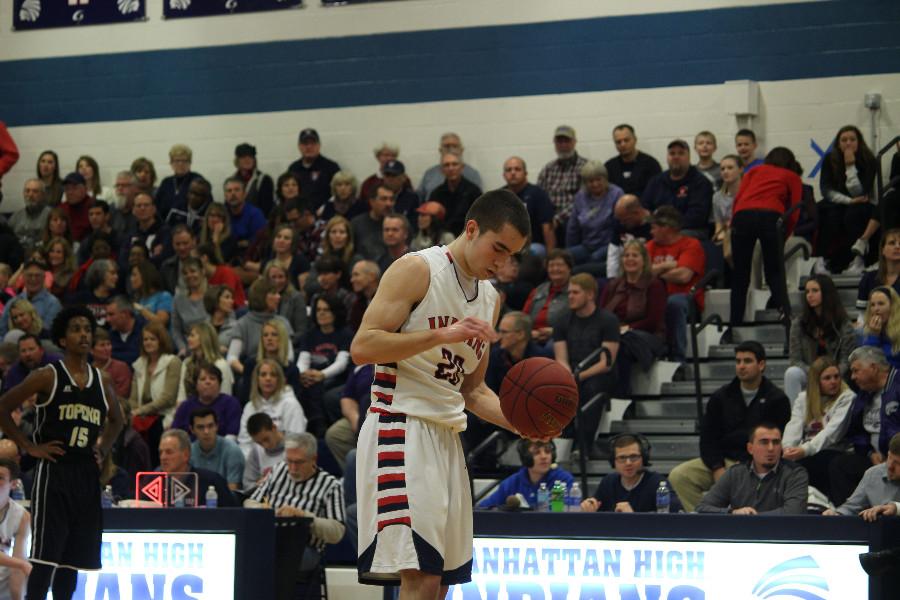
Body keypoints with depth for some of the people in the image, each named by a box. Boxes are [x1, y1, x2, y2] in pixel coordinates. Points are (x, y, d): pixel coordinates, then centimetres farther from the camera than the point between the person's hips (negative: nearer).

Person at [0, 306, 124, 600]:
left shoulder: (98, 379, 11)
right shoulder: (48, 376, -6)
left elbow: (116, 418, 29)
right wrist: (29, 447, -8)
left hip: (87, 474, 6)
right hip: (54, 470, -6)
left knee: (73, 556, 9)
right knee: (46, 554, -10)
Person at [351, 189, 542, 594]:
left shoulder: (490, 299, 17)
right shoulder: (416, 270, -7)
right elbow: (362, 347, -16)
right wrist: (443, 335, -24)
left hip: (446, 436, 9)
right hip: (400, 427, -9)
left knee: (438, 581, 7)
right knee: (421, 576, -18)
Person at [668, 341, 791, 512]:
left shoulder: (777, 399, 1)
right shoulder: (721, 397, 12)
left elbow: (778, 442, -4)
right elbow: (708, 439, 10)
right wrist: (718, 470, -7)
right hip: (722, 461, 4)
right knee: (679, 476, -17)